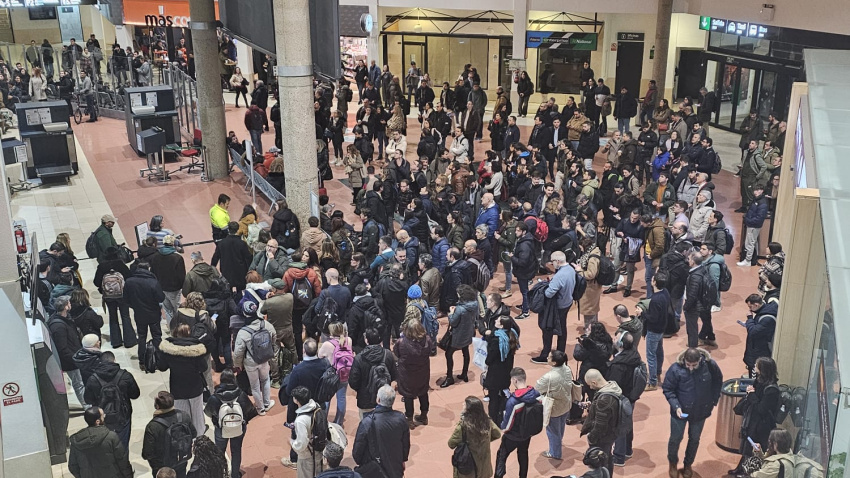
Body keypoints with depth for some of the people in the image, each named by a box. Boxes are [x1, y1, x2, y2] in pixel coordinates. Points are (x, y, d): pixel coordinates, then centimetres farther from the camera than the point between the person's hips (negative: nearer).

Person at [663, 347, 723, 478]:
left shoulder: (710, 365, -20)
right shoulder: (675, 369, -25)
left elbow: (718, 381, 0)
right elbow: (668, 389, -14)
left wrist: (713, 401, 2)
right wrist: (676, 406, -25)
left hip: (700, 411, 2)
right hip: (680, 410, -2)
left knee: (694, 439, 19)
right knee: (675, 439, 12)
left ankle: (688, 465, 42)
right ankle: (673, 463, 40)